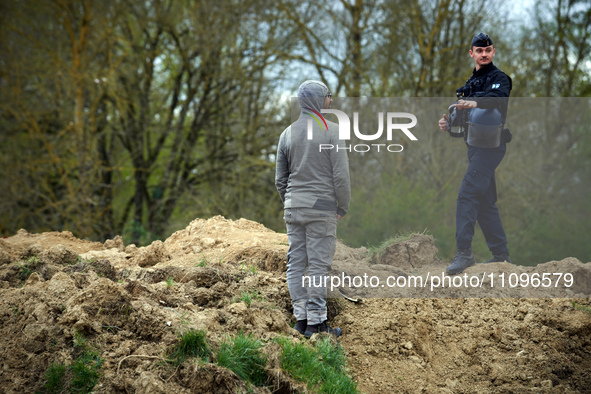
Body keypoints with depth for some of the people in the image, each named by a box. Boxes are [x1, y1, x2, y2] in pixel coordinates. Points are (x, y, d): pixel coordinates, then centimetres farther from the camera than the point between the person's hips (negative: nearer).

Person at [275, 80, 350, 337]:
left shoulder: (288, 133, 10)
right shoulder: (331, 131, -6)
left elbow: (280, 178, 13)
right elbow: (340, 174, -9)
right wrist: (343, 207, 1)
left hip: (293, 207, 5)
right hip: (321, 207, -5)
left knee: (295, 263, 8)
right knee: (319, 264, -3)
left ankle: (301, 316, 10)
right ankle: (316, 321, -2)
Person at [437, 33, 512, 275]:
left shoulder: (499, 78, -7)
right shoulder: (471, 82, 19)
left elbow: (497, 98, -30)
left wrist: (474, 103, -49)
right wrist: (449, 123, 2)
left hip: (490, 147, -9)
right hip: (475, 146, 9)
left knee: (467, 195, -17)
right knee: (484, 202, 11)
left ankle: (464, 253, -18)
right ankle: (501, 254, 18)